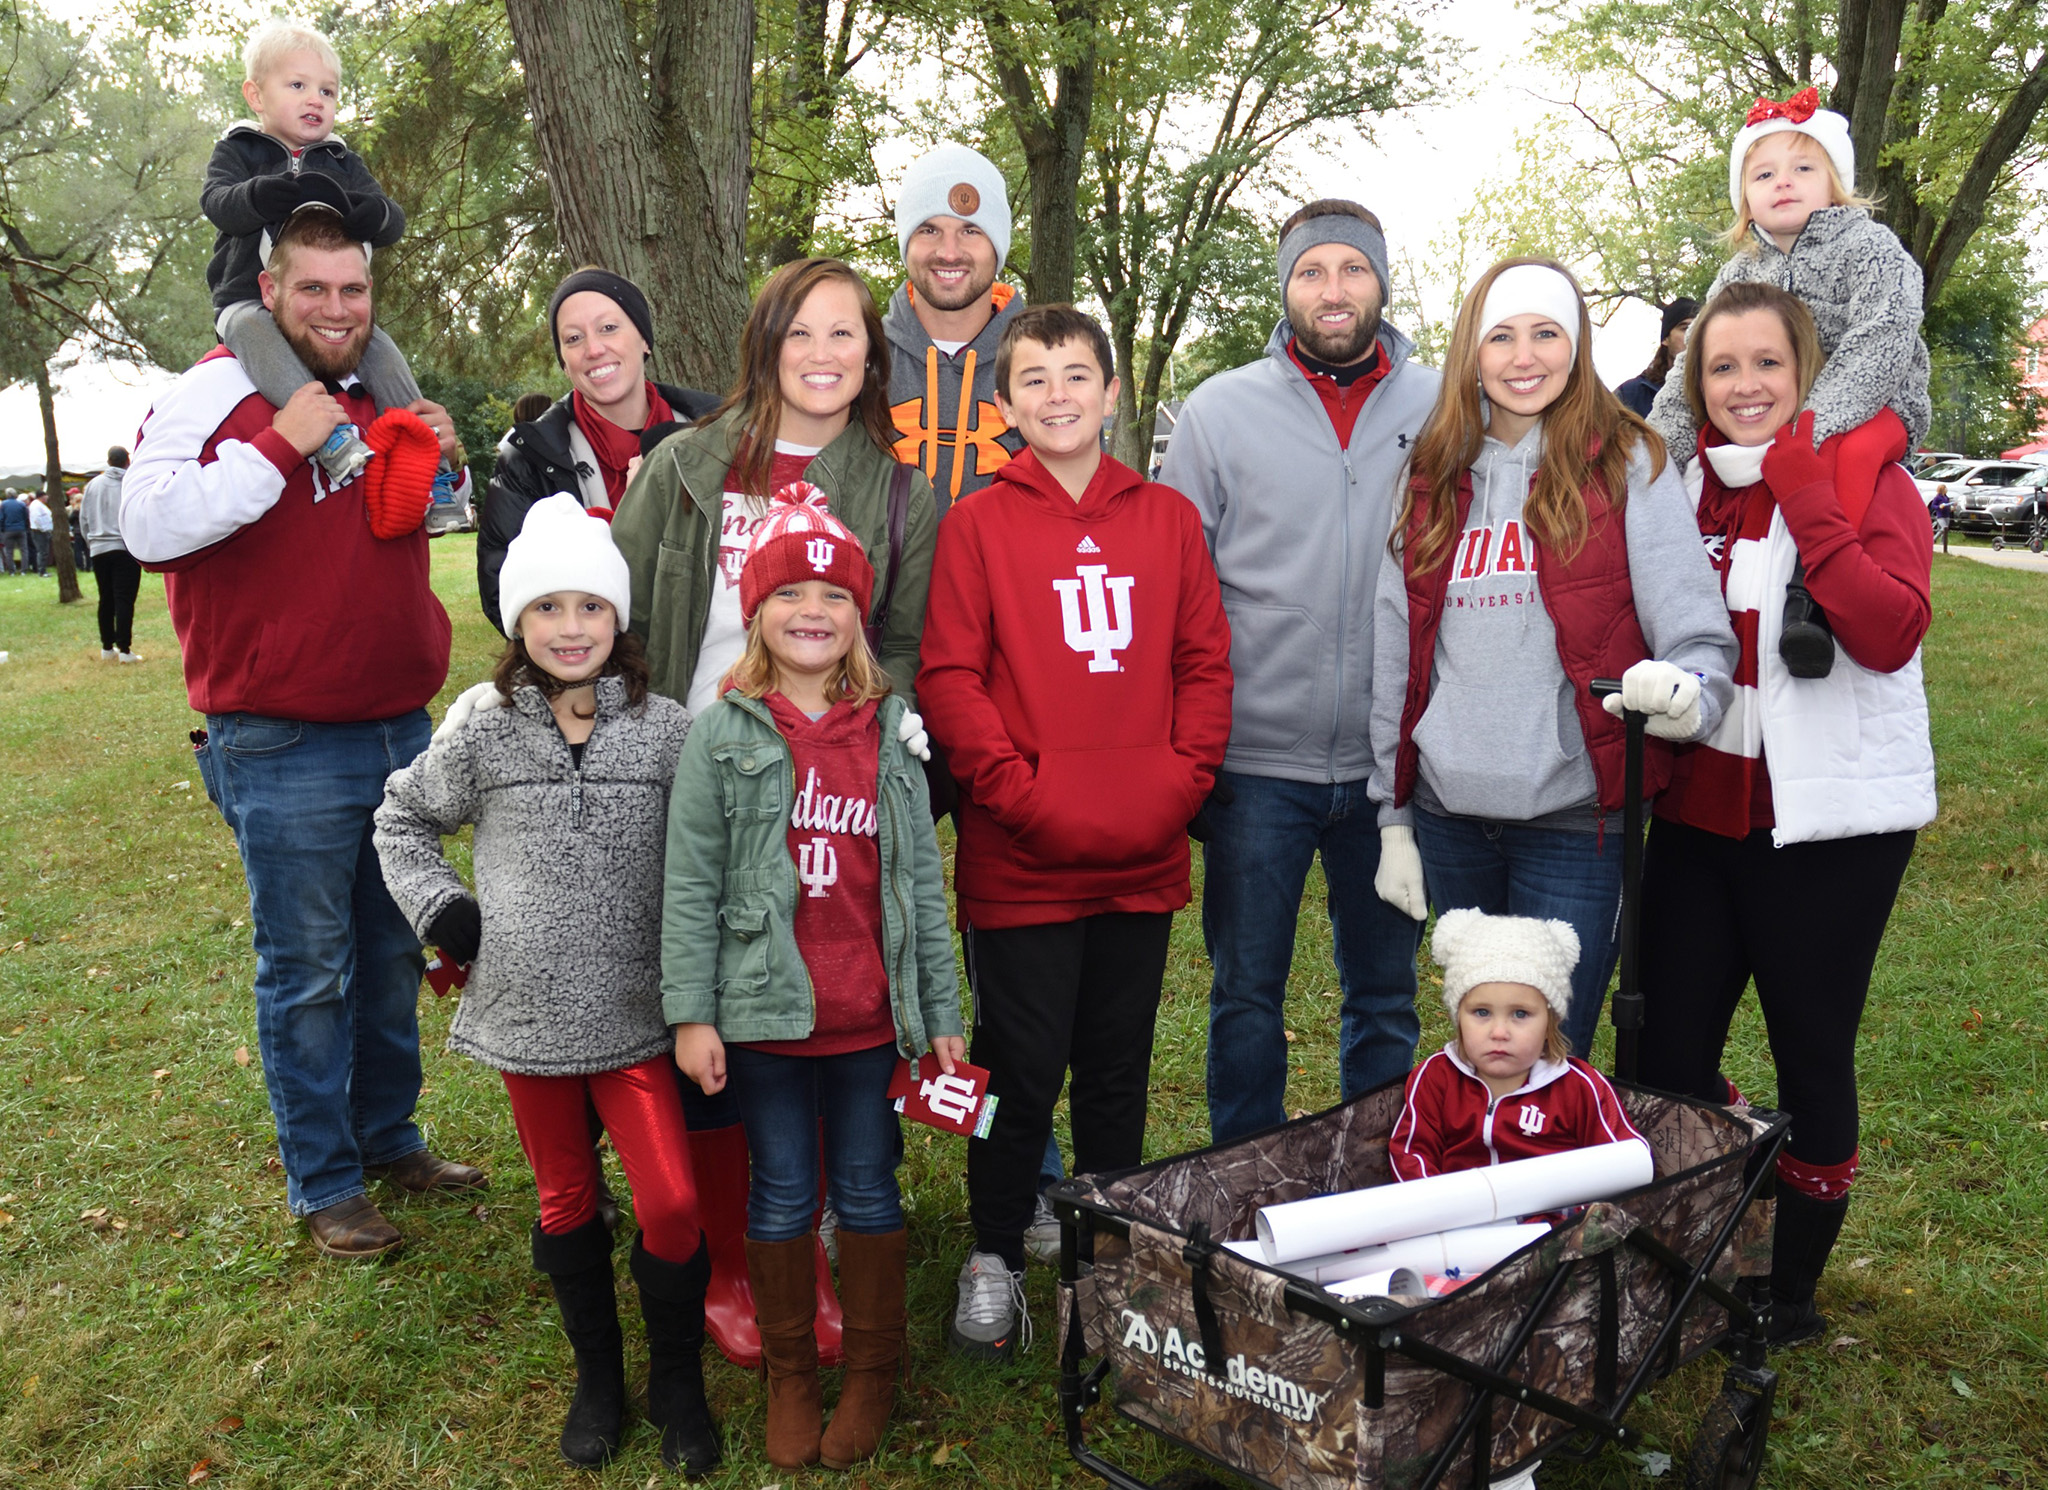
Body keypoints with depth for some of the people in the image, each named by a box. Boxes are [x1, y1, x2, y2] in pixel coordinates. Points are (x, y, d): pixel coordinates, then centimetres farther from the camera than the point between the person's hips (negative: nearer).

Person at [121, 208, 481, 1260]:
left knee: (394, 954, 16)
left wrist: (439, 464, 7)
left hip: (400, 729, 7)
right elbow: (148, 528, -19)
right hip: (284, 751, -6)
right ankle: (323, 1184, 18)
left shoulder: (382, 401, 13)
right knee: (309, 973, 3)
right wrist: (279, 447, -23)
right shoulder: (218, 392, -7)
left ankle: (389, 1137, 33)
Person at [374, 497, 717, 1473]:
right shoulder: (482, 733, -2)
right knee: (566, 1201, 15)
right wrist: (439, 910, 1)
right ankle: (597, 1372, 35)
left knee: (672, 1204, -4)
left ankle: (676, 1380, 20)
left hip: (637, 1014, -1)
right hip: (525, 1011, 1)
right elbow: (403, 819, 14)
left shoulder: (667, 731, -5)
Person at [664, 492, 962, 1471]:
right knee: (782, 1197, 12)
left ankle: (874, 1370, 32)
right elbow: (690, 886, -4)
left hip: (871, 1017, 2)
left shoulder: (890, 734, 3)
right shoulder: (724, 736, -3)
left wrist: (940, 1011, 6)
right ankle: (788, 1372, 31)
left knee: (868, 1192, 13)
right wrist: (691, 1013, -7)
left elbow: (921, 881, 6)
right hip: (764, 1013, -1)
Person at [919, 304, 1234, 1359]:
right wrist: (1020, 792, -14)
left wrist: (1181, 779, -5)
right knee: (1022, 1071, 5)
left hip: (1144, 858, 3)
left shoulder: (1168, 518, 9)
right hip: (1019, 863, -3)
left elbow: (1207, 662, 8)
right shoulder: (978, 522, -1)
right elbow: (947, 677, -6)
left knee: (1119, 1071, 16)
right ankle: (994, 1260, 25)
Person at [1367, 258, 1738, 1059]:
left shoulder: (1628, 465, 0)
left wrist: (1686, 689, -29)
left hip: (1574, 820, -3)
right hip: (1450, 818, 4)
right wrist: (1393, 817, 10)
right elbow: (1394, 659, 11)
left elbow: (1698, 630, -5)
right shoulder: (1433, 479, 10)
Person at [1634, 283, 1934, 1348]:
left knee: (1811, 1057, 6)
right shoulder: (1686, 489, 7)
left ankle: (1791, 1292, 25)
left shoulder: (1867, 481, -5)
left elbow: (1889, 631, -23)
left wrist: (1805, 494, -21)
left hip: (1830, 820, -4)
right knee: (1670, 1050, 7)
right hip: (1701, 811, 5)